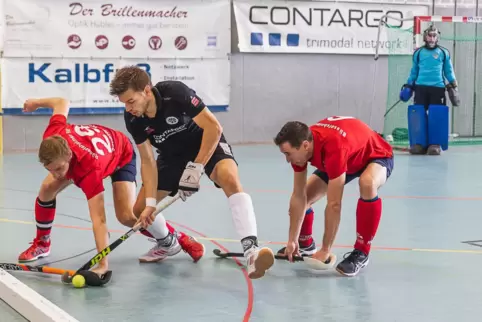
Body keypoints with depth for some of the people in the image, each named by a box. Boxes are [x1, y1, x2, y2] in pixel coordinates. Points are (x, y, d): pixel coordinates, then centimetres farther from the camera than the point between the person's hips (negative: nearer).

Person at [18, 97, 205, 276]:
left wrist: (103, 264, -57)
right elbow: (62, 103, -12)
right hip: (86, 146, 7)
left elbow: (98, 220, -50)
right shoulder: (53, 137, -35)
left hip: (121, 156, -6)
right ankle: (42, 244, 14)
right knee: (47, 188, -9)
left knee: (126, 215, -24)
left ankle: (172, 241, 3)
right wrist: (37, 102, 9)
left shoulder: (89, 170, -47)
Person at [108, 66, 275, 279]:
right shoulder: (133, 119, -18)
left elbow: (214, 127, -27)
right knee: (140, 211, -2)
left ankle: (251, 249, -45)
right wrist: (150, 202, -20)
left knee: (230, 179, -36)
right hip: (172, 154, 5)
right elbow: (147, 161, -10)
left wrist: (196, 168, -30)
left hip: (207, 144, -5)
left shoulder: (175, 93, -32)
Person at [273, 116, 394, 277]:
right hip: (349, 158, 7)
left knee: (367, 183, -40)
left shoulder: (333, 148, -44)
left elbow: (334, 205, -41)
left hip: (377, 155, -7)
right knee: (305, 196, -2)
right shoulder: (300, 144, -22)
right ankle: (305, 244, 29)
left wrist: (325, 250, -37)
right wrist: (292, 241, -16)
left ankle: (361, 253, -23)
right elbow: (298, 196, -15)